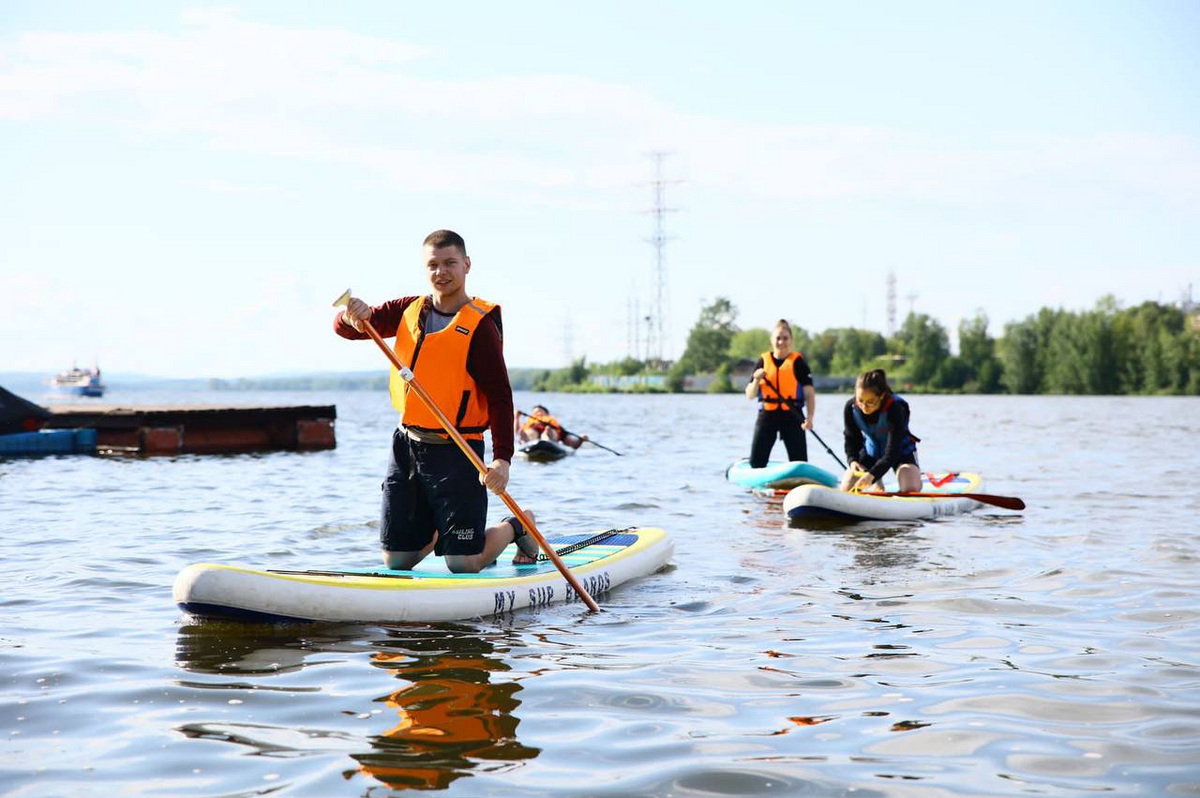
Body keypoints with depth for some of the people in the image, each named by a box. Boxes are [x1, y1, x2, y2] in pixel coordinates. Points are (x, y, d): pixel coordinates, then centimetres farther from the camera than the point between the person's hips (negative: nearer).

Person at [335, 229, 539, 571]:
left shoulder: (480, 326, -10)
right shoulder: (409, 311, 7)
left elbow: (500, 396, -14)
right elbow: (346, 329, 6)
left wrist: (502, 459, -25)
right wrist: (353, 317, -19)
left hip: (455, 453, -5)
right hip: (406, 448, 5)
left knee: (463, 566, -4)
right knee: (396, 561, 9)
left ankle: (515, 526, 25)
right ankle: (439, 531, 39)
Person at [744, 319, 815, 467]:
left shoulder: (798, 362, 0)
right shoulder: (763, 362, 6)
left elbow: (809, 394, -5)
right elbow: (750, 395, 6)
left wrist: (809, 417, -21)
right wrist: (756, 380, -14)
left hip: (792, 416, -2)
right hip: (767, 416, 2)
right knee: (756, 462, 1)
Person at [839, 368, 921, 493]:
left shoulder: (895, 409, -35)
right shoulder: (851, 407, -22)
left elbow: (892, 452, -37)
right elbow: (851, 440, -8)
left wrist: (872, 475, -50)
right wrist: (852, 461, -30)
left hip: (901, 450, -4)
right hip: (871, 450, 4)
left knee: (911, 490, -27)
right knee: (846, 490, -11)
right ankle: (877, 485, 22)